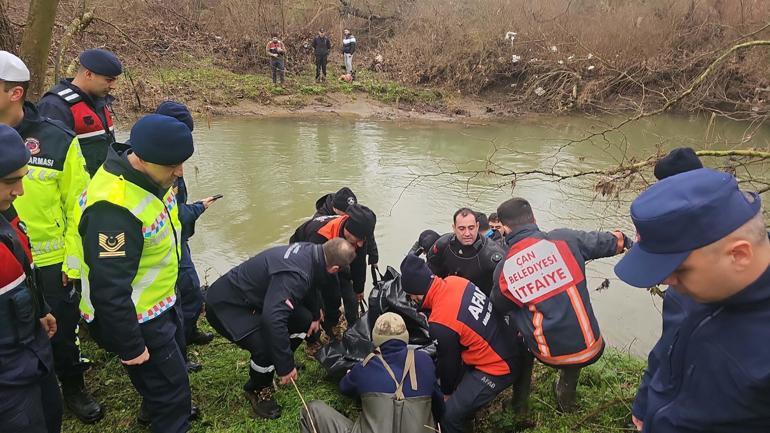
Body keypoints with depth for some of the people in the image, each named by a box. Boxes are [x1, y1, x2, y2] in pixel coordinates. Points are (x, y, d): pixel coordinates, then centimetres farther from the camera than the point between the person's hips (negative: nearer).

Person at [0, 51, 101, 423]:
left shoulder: (57, 139, -11)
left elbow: (77, 206, -7)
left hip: (52, 262, -2)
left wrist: (74, 261, -8)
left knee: (62, 330, 13)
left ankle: (73, 388, 38)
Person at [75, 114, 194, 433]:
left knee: (172, 359, 30)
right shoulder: (114, 206, -35)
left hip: (159, 303, 10)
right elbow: (110, 290, -31)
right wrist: (130, 347, -22)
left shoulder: (151, 177, -5)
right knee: (170, 389, 4)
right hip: (133, 319, -10)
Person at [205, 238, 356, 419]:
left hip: (255, 297, 9)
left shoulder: (309, 250, -7)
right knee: (267, 349, -25)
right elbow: (273, 319, -44)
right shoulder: (294, 276, -35)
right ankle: (257, 390, 6)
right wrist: (286, 366, -34)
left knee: (304, 320, 2)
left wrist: (315, 316, 24)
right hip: (226, 305, -9)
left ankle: (283, 360, 25)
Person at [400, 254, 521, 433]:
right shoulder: (454, 281, -8)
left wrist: (447, 392, 10)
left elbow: (448, 361, -9)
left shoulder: (440, 323, -27)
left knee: (449, 415, -6)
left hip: (497, 367, -9)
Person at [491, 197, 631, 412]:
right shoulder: (564, 239, -12)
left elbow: (499, 308, 9)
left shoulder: (503, 271, -10)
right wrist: (625, 240, 26)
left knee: (522, 336, 32)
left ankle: (520, 403, 41)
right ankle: (566, 397, 52)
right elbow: (613, 241, 3)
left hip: (549, 355, -1)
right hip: (590, 348, 1)